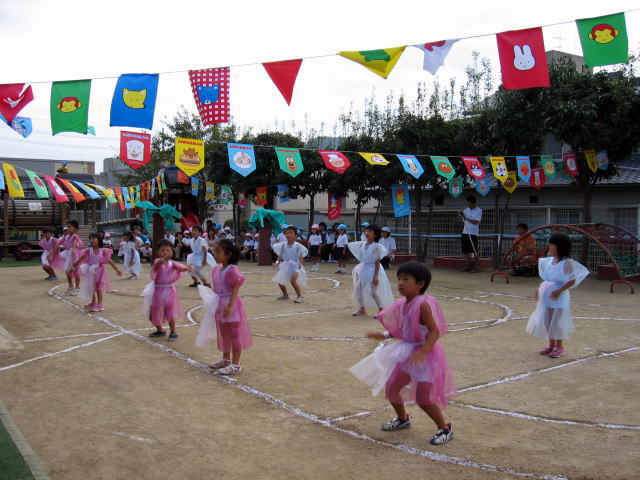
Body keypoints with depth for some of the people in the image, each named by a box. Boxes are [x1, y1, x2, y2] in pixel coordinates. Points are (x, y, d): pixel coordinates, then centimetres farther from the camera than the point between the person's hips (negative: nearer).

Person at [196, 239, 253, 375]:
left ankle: (235, 364, 6)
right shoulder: (216, 269, 6)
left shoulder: (232, 270, -19)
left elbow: (236, 289, -22)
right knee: (224, 334, 20)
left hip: (230, 305, -9)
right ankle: (226, 359, 35)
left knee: (234, 335, 0)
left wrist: (230, 305, -26)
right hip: (220, 305, 9)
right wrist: (212, 300, 4)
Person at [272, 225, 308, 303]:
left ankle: (300, 296, -8)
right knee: (280, 281, 7)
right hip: (285, 265, 6)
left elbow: (301, 256, -9)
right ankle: (285, 295, 32)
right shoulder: (283, 245, 0)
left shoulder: (297, 246, -11)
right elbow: (280, 255, 10)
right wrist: (278, 262, -3)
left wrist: (300, 263, -23)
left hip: (295, 265, -6)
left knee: (293, 280, -24)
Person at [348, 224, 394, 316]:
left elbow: (377, 262, -14)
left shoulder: (376, 246, -16)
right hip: (363, 269, 7)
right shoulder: (362, 244, 2)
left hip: (372, 270, -6)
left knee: (374, 291, -4)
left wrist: (376, 275, -16)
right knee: (358, 289, 8)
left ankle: (381, 309, 12)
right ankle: (362, 308, 26)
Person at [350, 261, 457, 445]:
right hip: (407, 353, 9)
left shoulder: (422, 304, -22)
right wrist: (384, 336, 11)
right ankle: (403, 419, 40)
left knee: (423, 399, -11)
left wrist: (423, 351, -38)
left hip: (425, 355, -9)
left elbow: (435, 331, -27)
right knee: (390, 389, 15)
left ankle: (445, 429, 12)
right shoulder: (402, 304, 3)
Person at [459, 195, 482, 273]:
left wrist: (466, 218, -18)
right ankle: (468, 265, 18)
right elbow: (463, 220, 14)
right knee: (466, 250, 8)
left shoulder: (479, 210, -5)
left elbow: (476, 222, -14)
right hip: (465, 232, 6)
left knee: (474, 251, -2)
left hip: (473, 233, -6)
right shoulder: (466, 209, 11)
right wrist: (460, 216, -7)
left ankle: (475, 267, 4)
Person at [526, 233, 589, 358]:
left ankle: (560, 347, 12)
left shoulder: (567, 263, -13)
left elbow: (572, 281, -14)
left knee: (557, 321, -2)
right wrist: (539, 288, 8)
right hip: (547, 294, 7)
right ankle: (552, 345, 24)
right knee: (547, 320, 10)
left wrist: (559, 291, -22)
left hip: (559, 296, -7)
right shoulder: (550, 260, 8)